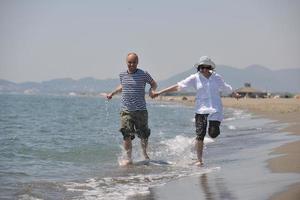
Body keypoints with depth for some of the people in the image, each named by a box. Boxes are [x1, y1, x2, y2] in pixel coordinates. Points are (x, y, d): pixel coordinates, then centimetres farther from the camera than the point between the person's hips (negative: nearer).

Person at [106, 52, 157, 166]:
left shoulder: (143, 75, -4)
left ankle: (144, 153, 33)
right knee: (126, 135, -11)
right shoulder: (122, 75, 8)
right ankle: (128, 158, -2)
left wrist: (152, 90, -9)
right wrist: (112, 93, 23)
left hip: (140, 111, -2)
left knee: (143, 135, 7)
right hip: (126, 111, 2)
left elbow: (153, 83, 10)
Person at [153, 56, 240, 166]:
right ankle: (199, 160, 7)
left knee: (213, 134, -12)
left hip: (215, 109, 1)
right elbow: (177, 86, -4)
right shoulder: (195, 78, -2)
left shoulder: (217, 78, 4)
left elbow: (226, 87, 24)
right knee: (200, 135, -5)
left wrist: (235, 94, 41)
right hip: (201, 110, -1)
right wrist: (160, 92, -7)